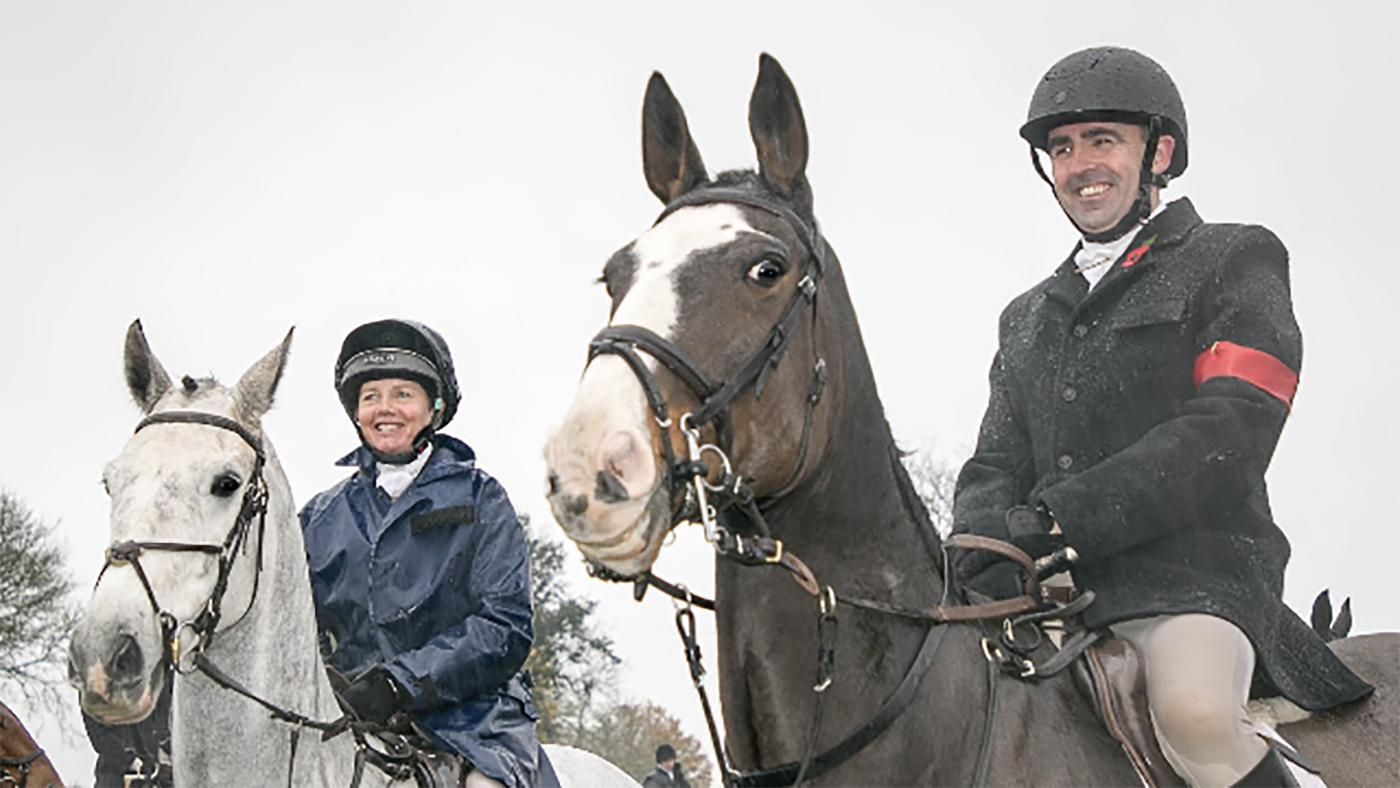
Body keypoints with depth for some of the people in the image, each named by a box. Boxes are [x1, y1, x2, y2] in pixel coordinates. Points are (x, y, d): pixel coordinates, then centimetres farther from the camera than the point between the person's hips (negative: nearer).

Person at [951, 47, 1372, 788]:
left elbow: (1230, 432, -7)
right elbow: (995, 464, 18)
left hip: (1190, 586, -6)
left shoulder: (1232, 262, 9)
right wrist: (986, 547, -9)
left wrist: (1065, 516, -17)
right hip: (1047, 596, 6)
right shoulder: (1027, 317, 27)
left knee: (1192, 709, -36)